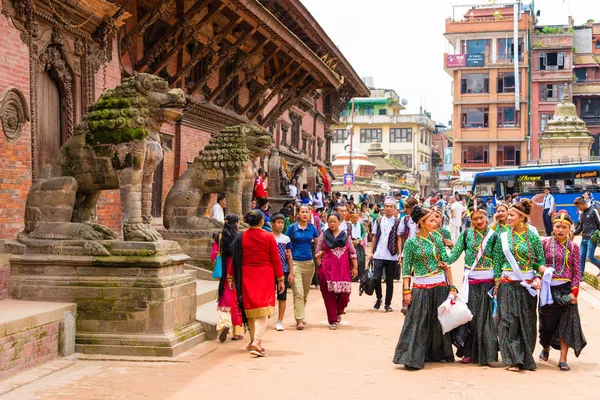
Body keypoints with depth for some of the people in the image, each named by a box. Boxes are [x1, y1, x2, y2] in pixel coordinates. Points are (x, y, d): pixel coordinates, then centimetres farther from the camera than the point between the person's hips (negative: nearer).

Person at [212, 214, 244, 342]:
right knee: (238, 301, 9)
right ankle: (238, 332, 14)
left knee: (225, 300, 10)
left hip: (225, 274, 1)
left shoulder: (219, 238, -3)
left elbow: (213, 257, -3)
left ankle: (225, 323, -15)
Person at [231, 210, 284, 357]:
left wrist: (231, 277, 11)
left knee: (250, 308, 16)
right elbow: (276, 260, -4)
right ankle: (257, 341, -20)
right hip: (264, 276, -3)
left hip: (246, 276, 3)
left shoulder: (240, 237, 0)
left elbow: (234, 259, 3)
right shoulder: (269, 237, -6)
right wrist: (280, 279, 2)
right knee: (263, 309, -3)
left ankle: (253, 341, 26)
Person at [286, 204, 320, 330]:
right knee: (298, 293, -11)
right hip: (295, 262, -4)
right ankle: (299, 320, -10)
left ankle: (299, 316, 27)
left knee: (305, 293, 11)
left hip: (309, 263, 4)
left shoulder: (312, 228, 7)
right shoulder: (292, 228, -1)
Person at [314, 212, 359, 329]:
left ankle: (338, 312, 27)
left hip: (343, 269, 1)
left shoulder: (345, 235, 11)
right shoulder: (323, 236, 7)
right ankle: (332, 321, 7)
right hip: (328, 269, -1)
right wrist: (320, 266, 0)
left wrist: (355, 267, 7)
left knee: (344, 293, -3)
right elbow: (318, 253, 8)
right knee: (329, 295, -2)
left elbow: (352, 253, 12)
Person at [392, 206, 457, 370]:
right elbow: (406, 269, -4)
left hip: (440, 287, 4)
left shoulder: (437, 241, 7)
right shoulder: (411, 242, -4)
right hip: (421, 288, -4)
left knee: (439, 322, 11)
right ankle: (412, 357, 1)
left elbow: (446, 265, 9)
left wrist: (452, 287, 5)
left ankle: (438, 354, 24)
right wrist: (407, 291, -9)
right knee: (418, 323, -4)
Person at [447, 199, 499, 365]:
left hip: (487, 281, -2)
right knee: (469, 315, 4)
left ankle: (485, 353, 8)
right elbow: (455, 254, 1)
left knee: (485, 316, -1)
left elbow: (497, 262, -2)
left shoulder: (493, 236, 0)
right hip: (470, 280, 2)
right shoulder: (466, 234, 5)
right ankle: (469, 351, 14)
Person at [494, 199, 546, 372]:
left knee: (527, 322, 5)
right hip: (508, 284, 1)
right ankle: (513, 359, 0)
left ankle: (526, 358, 17)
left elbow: (541, 261, 4)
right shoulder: (504, 237, 4)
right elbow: (498, 261, 7)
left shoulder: (533, 237, 0)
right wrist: (497, 282, 4)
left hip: (527, 285, -1)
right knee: (508, 321, -4)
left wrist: (538, 278, -10)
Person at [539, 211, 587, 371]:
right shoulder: (545, 243, 1)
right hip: (548, 288, 0)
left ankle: (563, 359, 2)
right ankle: (546, 348, 38)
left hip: (566, 288, 0)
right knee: (547, 322, 9)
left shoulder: (573, 247, 2)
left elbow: (577, 271, -1)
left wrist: (574, 291, -9)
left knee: (566, 323, -4)